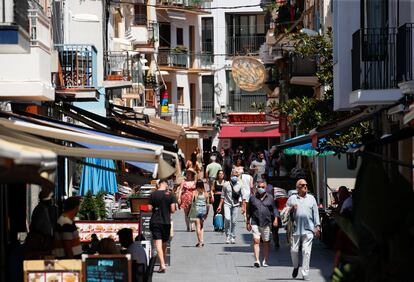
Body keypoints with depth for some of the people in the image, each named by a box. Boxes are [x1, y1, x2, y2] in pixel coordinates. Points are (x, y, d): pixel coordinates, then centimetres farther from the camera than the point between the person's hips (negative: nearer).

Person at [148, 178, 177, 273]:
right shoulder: (170, 195, -4)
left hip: (155, 222, -1)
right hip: (166, 222, 1)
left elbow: (150, 208, -2)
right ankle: (162, 264, 25)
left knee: (158, 243, -7)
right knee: (164, 244, 16)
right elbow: (173, 210, -7)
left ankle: (162, 265, -20)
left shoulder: (153, 194, -2)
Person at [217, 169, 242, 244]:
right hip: (227, 204, -1)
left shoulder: (239, 186, 4)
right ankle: (227, 236, -6)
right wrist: (220, 205, 8)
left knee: (233, 221, 2)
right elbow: (223, 196, 10)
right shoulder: (226, 185, 3)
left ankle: (233, 237, 15)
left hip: (235, 205, 1)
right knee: (227, 219, -19)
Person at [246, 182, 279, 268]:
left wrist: (275, 219, -4)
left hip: (266, 223, 1)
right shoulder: (253, 198, 9)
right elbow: (249, 211, 14)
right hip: (255, 223, -1)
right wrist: (248, 222, 12)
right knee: (256, 241, -13)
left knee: (266, 242, 8)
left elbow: (274, 209, 10)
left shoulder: (270, 198, 9)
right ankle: (257, 260, -20)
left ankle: (265, 260, 20)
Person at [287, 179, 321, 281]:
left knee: (306, 251, -5)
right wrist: (291, 209, -7)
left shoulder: (311, 198, 15)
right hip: (295, 229, 0)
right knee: (294, 250, 0)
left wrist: (317, 226, 6)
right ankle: (296, 266, 27)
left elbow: (315, 213, 13)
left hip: (308, 229, 0)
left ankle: (305, 274, -1)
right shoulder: (292, 198, 11)